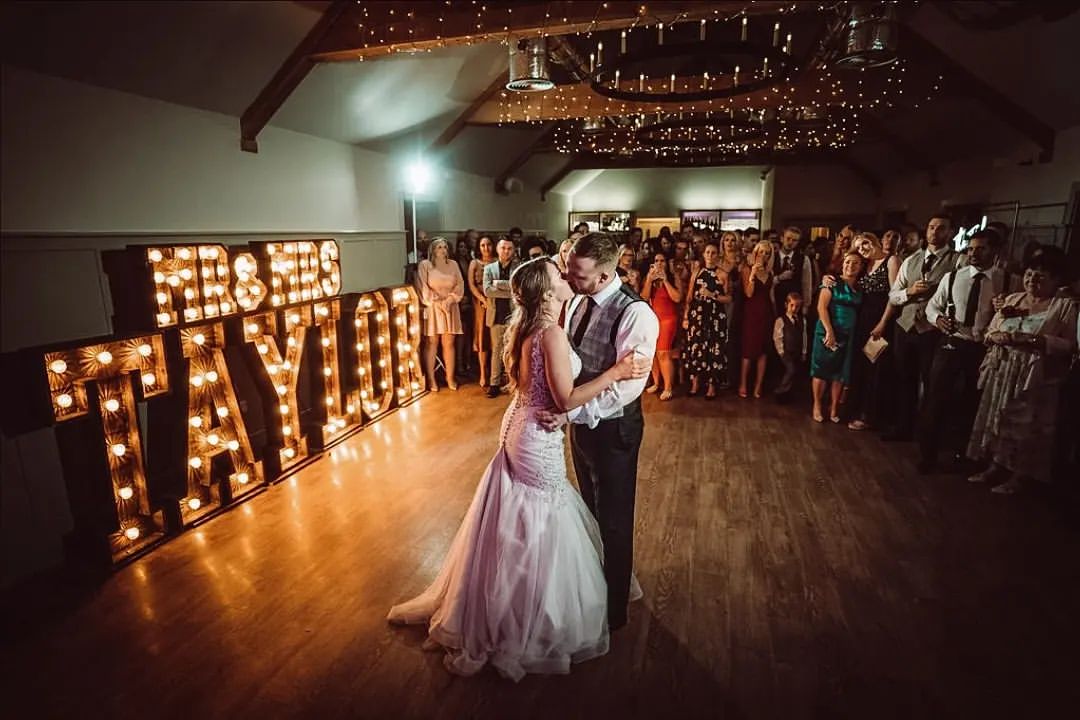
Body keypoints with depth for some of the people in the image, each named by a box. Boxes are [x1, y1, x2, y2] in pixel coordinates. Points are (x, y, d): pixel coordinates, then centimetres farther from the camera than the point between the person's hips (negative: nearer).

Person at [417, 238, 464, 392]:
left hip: (450, 308, 3)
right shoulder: (425, 265, -3)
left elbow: (460, 284, 5)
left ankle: (450, 377, 14)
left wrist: (450, 300, -9)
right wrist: (437, 303, -14)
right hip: (432, 308, -3)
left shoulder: (453, 264, 9)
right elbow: (423, 288, -8)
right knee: (432, 344, 0)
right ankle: (431, 379, 8)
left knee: (449, 343, 5)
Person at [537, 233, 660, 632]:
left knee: (613, 520, 11)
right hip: (581, 420, 8)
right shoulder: (579, 301, 0)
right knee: (592, 511, 25)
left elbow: (626, 387, -28)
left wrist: (569, 413, -30)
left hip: (612, 428, -7)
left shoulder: (635, 314, -25)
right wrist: (566, 413, -2)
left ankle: (613, 609, 34)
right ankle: (597, 582, 50)